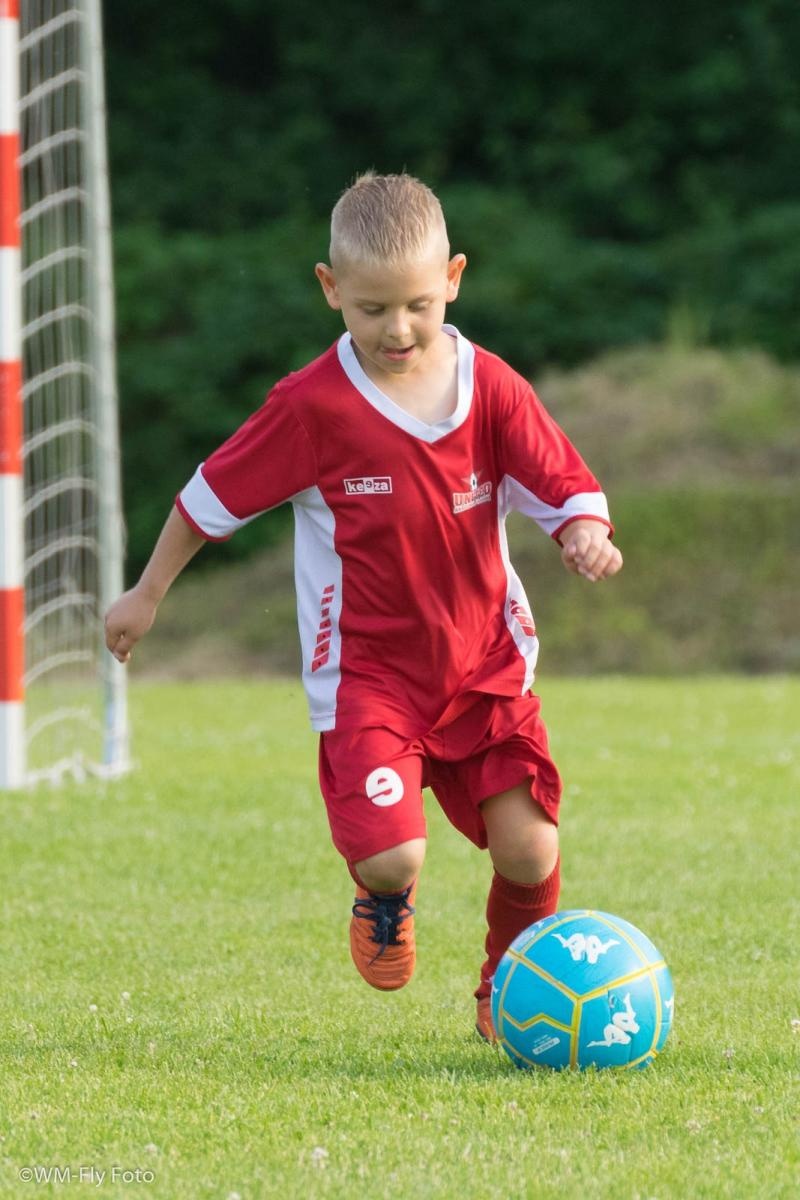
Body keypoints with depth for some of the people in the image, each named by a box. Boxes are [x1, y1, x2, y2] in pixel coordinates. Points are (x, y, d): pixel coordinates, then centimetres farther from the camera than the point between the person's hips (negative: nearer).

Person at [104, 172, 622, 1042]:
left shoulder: (491, 389, -2)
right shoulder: (313, 407, -9)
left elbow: (564, 486, 1)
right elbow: (215, 494, 2)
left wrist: (584, 532, -24)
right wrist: (146, 596, 11)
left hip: (485, 663, 3)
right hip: (366, 670, -2)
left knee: (528, 849, -8)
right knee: (392, 856, -18)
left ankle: (508, 991, 24)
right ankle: (383, 899, 24)